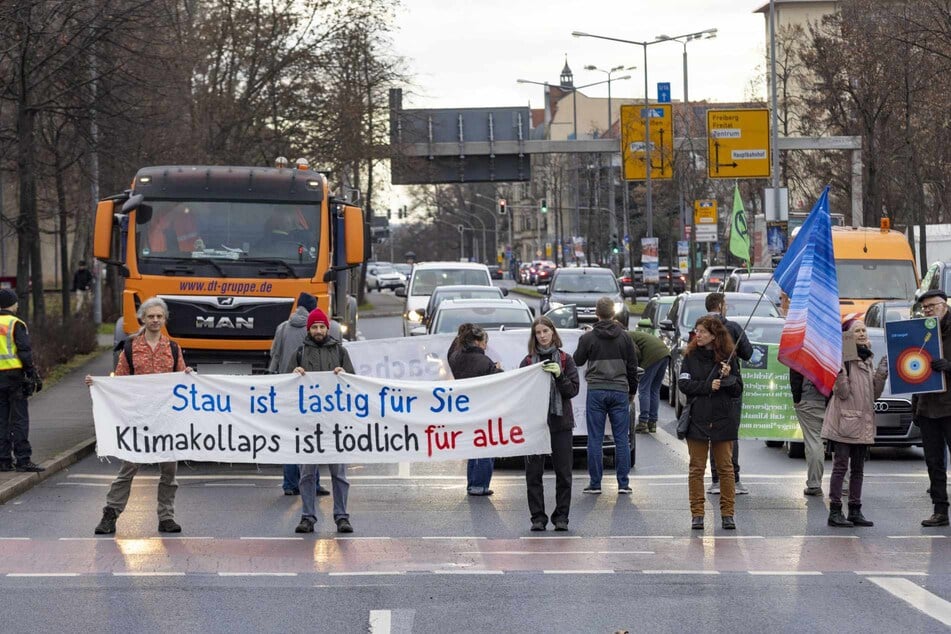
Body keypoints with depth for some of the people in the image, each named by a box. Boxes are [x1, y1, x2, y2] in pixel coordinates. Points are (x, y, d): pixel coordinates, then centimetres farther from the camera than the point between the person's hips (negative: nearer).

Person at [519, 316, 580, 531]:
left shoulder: (565, 360, 6)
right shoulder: (528, 362, 7)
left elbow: (574, 390, -2)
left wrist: (559, 376, -16)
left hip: (560, 421, 0)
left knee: (563, 472, 1)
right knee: (534, 472, -1)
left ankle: (561, 516, 8)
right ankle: (538, 517, 5)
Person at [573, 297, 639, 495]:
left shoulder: (588, 338, -3)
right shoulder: (624, 337, 3)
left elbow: (577, 361, 9)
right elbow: (632, 366, 8)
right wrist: (632, 391, 19)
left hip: (596, 391, -1)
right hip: (620, 390, 1)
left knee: (595, 439, 2)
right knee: (622, 439, 4)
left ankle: (595, 483, 1)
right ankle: (623, 484, 3)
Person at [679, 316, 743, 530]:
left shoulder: (728, 357, 2)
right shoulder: (691, 356, 4)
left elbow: (738, 390, 2)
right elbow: (683, 384, -5)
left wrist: (728, 378, -17)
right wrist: (708, 386, -15)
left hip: (723, 420, 0)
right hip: (697, 419, 0)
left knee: (725, 468, 3)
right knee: (697, 468, 2)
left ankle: (727, 513, 8)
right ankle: (697, 514, 6)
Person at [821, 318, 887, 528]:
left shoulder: (867, 359, 16)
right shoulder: (841, 359, -8)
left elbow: (874, 394, 17)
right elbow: (842, 392, -14)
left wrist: (881, 374, 5)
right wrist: (839, 372, -27)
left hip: (863, 421, 7)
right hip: (845, 419, -7)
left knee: (858, 468, 9)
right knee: (841, 466, -7)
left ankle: (855, 511, 13)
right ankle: (835, 512, -6)